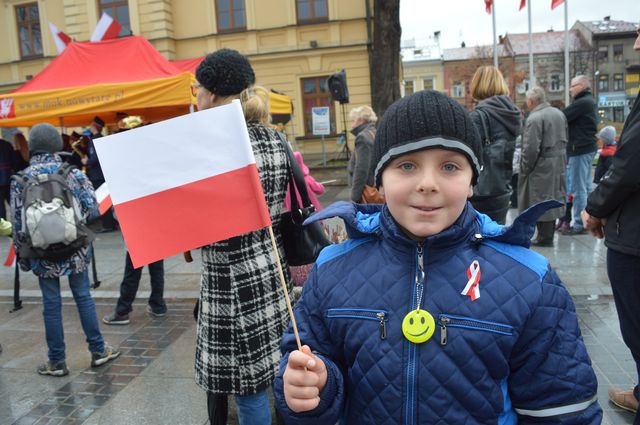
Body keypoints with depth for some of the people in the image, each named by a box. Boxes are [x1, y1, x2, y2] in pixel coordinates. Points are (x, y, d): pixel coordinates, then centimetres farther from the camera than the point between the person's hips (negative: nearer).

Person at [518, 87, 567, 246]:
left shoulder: (534, 118, -19)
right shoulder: (559, 114, 10)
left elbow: (531, 149, -22)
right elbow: (565, 140, 17)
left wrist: (524, 169, -11)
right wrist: (562, 160, 23)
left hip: (542, 167, -9)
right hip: (559, 165, 9)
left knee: (541, 201, 0)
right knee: (552, 198, 16)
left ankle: (545, 237, 6)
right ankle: (549, 233, 26)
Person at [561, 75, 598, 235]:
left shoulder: (582, 102, -15)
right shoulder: (589, 102, 19)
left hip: (580, 149, -10)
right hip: (587, 147, 10)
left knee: (578, 189, -6)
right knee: (586, 187, 13)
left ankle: (579, 225, -2)